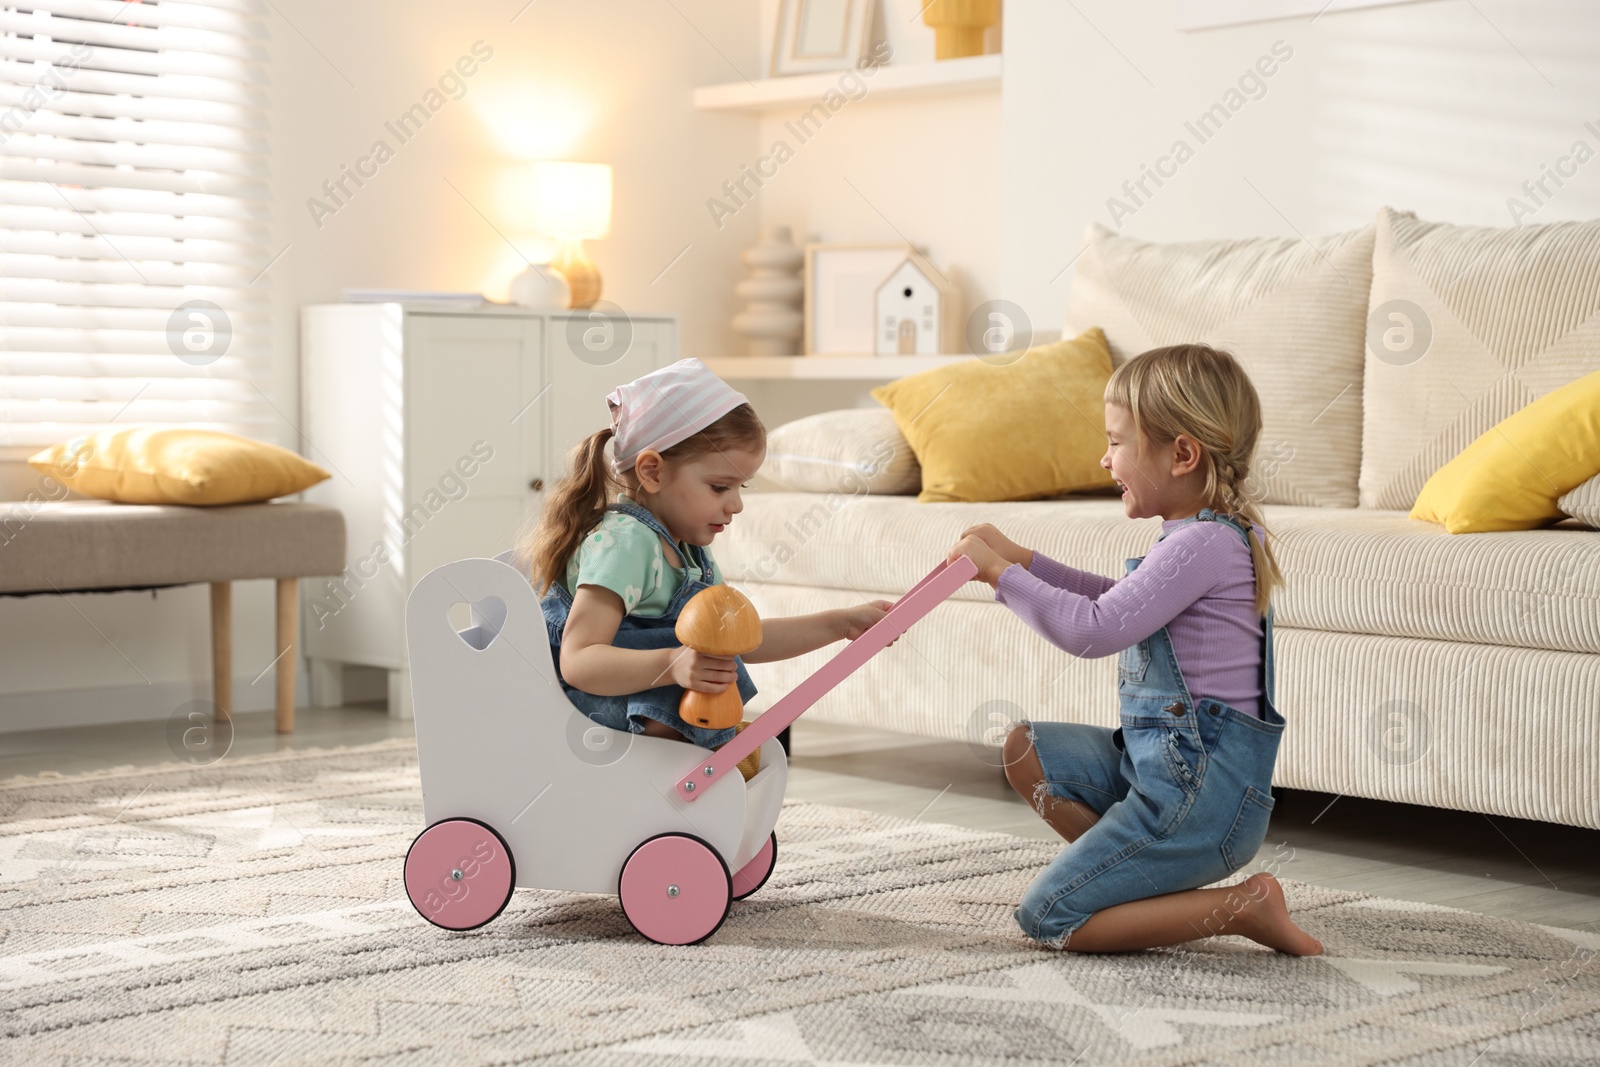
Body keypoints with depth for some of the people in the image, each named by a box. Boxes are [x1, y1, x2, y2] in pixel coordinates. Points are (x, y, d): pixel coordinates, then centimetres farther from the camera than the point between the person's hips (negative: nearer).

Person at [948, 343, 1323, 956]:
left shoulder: (1202, 545, -20)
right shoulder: (1216, 534, 11)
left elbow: (1093, 629, -24)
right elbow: (1121, 603, 27)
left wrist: (1000, 573, -11)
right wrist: (1020, 559, 20)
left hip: (1201, 787, -10)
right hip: (1160, 761, 10)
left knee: (1046, 920, -8)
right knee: (1026, 750, 17)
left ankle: (1243, 906, -6)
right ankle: (1139, 879, 10)